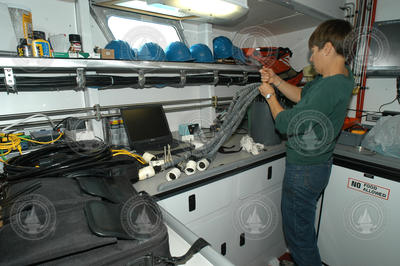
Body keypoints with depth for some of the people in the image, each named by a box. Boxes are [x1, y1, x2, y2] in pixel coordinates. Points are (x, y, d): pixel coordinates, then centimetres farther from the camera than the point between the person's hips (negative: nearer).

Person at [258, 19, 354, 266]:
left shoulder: (330, 87, -27)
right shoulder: (342, 73, 4)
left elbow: (286, 124, -22)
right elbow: (302, 95, 14)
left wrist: (270, 95, -8)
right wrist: (277, 80, 4)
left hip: (305, 169, -10)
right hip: (318, 164, 10)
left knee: (299, 233, 9)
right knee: (304, 227, 29)